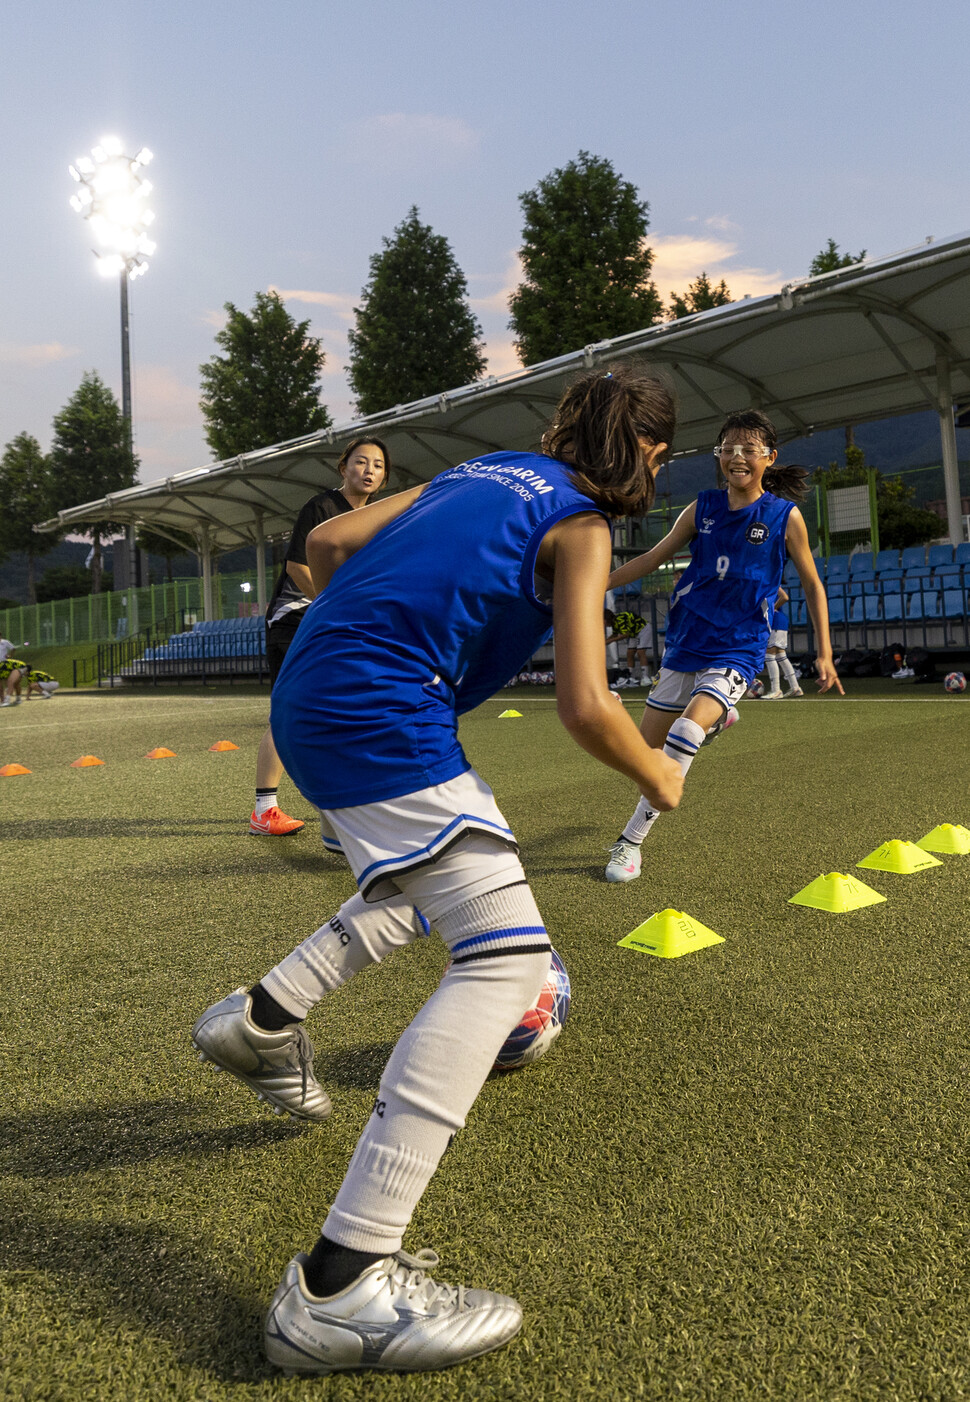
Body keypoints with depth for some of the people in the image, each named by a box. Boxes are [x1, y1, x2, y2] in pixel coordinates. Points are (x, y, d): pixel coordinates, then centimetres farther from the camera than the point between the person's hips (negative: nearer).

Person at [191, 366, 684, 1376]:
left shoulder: (479, 472, 22)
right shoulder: (580, 525, 0)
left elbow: (327, 543, 18)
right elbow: (585, 708, -10)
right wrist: (660, 780, 9)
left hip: (309, 699, 9)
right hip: (381, 717, -9)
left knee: (446, 868, 28)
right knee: (508, 954, -11)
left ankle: (264, 1016, 26)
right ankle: (341, 1286, -14)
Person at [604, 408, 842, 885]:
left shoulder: (785, 516, -6)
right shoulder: (703, 508, 1)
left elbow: (812, 585, 3)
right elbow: (654, 557, 9)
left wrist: (824, 653, 0)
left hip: (737, 648, -4)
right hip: (685, 640, 4)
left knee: (685, 733, -26)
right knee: (648, 743, 11)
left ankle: (631, 840, -14)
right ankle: (714, 715, 44)